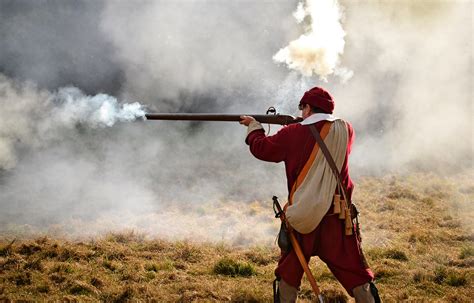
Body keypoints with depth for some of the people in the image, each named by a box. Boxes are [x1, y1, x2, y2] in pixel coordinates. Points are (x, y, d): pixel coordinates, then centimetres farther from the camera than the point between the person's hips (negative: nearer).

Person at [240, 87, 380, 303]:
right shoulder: (345, 131, 1)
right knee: (354, 273, 1)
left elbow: (262, 148, 10)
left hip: (301, 218, 0)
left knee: (289, 271, 18)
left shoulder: (293, 134, -4)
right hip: (335, 219, 0)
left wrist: (254, 126, 28)